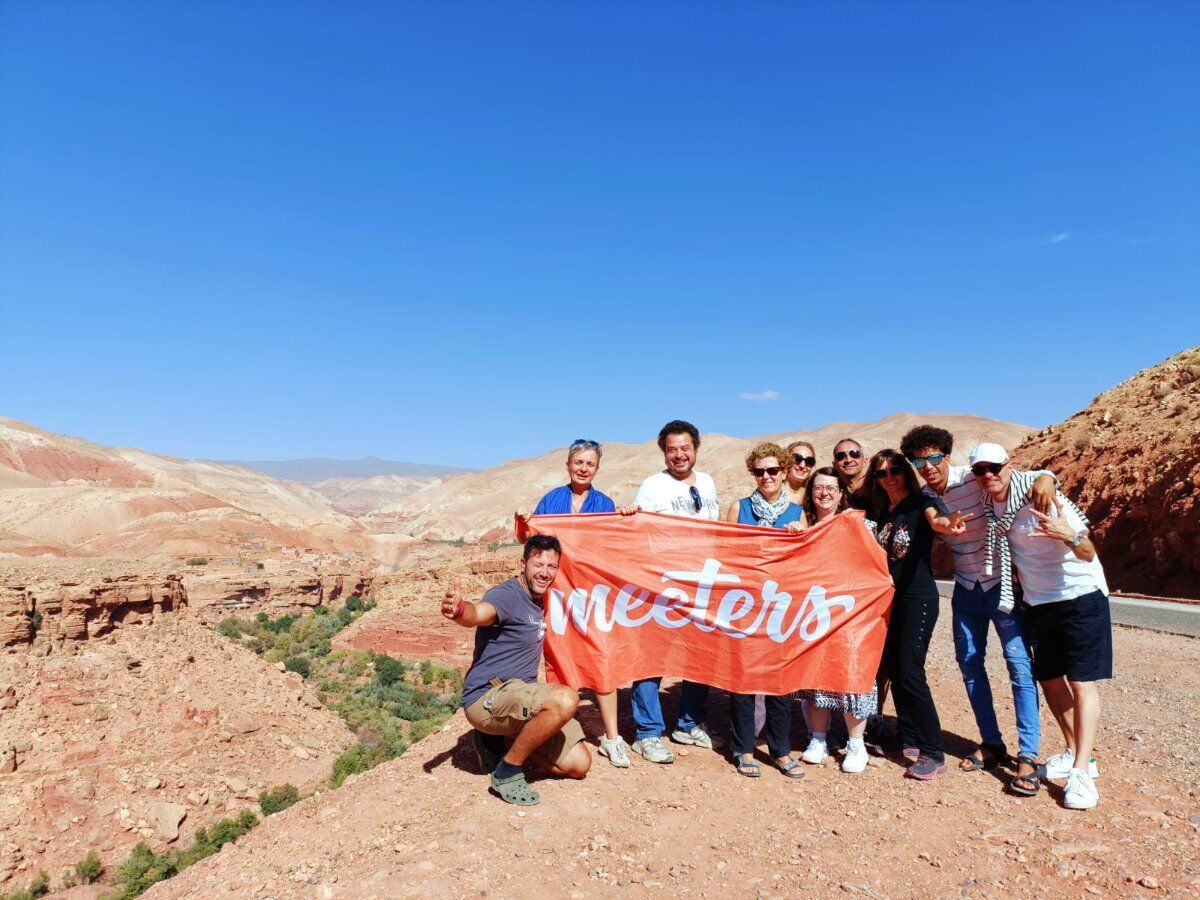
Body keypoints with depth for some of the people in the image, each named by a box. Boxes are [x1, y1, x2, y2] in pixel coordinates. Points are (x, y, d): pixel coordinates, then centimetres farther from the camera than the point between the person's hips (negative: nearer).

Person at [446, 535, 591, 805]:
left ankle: (504, 741, 14)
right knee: (566, 699, -34)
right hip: (486, 698, -9)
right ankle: (507, 771, -16)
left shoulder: (537, 600, 10)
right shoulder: (507, 595, -17)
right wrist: (458, 610, -63)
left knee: (579, 765, 1)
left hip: (520, 696, 9)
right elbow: (479, 613, -42)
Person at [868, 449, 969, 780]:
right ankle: (909, 741, 26)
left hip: (918, 598, -7)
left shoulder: (921, 503, -10)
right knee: (894, 671, 11)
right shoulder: (881, 512, 9)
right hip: (889, 598, 7)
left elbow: (934, 519, -33)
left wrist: (947, 525, -57)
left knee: (910, 673, -10)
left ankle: (933, 754, 0)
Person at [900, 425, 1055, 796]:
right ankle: (991, 743, 22)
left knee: (1019, 663, -9)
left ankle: (1028, 756, -3)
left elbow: (1026, 478, -21)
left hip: (1001, 584, -5)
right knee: (969, 662, 9)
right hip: (966, 589, 5)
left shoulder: (975, 477, -18)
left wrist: (1045, 478, -43)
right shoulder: (923, 496, -3)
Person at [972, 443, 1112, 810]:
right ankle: (1074, 753, 28)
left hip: (1080, 597, -7)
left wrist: (1069, 536, -46)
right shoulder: (991, 508, -5)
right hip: (1037, 603, 7)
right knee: (1049, 679, 13)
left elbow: (1089, 554, -28)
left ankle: (1081, 772, -6)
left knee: (1081, 682, -7)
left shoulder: (1042, 497, -23)